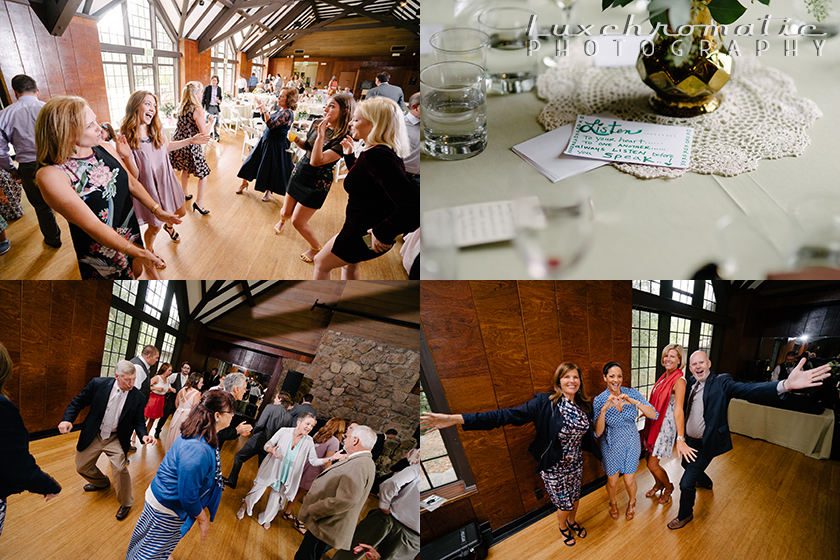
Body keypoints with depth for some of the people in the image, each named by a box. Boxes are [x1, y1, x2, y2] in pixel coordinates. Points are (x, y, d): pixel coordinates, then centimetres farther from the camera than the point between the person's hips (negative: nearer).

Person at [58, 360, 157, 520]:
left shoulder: (137, 397, -14)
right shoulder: (98, 384, -16)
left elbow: (138, 421, -5)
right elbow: (78, 402, -4)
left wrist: (144, 435, -26)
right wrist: (67, 419, -20)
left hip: (116, 439, -2)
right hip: (93, 435, 2)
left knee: (120, 468, -19)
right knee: (82, 467, 12)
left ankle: (126, 502, 5)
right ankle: (102, 482, 46)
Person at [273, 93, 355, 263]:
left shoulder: (344, 139, -25)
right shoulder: (317, 124, -5)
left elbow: (316, 161, -31)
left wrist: (321, 135, -34)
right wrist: (297, 140, -6)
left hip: (317, 184, -6)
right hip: (300, 173, 6)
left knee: (298, 222, 0)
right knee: (286, 213, 20)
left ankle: (316, 248, 25)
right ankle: (282, 220, 58)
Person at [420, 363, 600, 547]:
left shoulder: (584, 406, -6)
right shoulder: (544, 403, -23)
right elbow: (507, 415, -28)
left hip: (575, 465, 5)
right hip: (554, 468, -5)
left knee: (575, 498, 23)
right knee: (564, 504, 11)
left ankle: (572, 521, 57)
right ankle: (563, 527, 46)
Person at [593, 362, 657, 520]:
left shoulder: (632, 393, -13)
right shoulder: (599, 400, -16)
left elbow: (654, 415, -19)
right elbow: (598, 433, -21)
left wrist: (634, 402, -35)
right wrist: (604, 409, -35)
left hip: (631, 442, 1)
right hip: (611, 445, 0)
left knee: (629, 481, 9)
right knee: (612, 481, 13)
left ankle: (632, 503, 43)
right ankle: (613, 503, 46)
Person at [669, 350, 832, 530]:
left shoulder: (721, 382, -21)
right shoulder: (692, 382, -2)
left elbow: (749, 390, -37)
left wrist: (785, 385, -54)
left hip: (704, 445, -7)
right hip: (689, 441, 7)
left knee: (686, 484, -7)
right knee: (686, 464, 33)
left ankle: (685, 515, 22)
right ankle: (706, 482, 65)